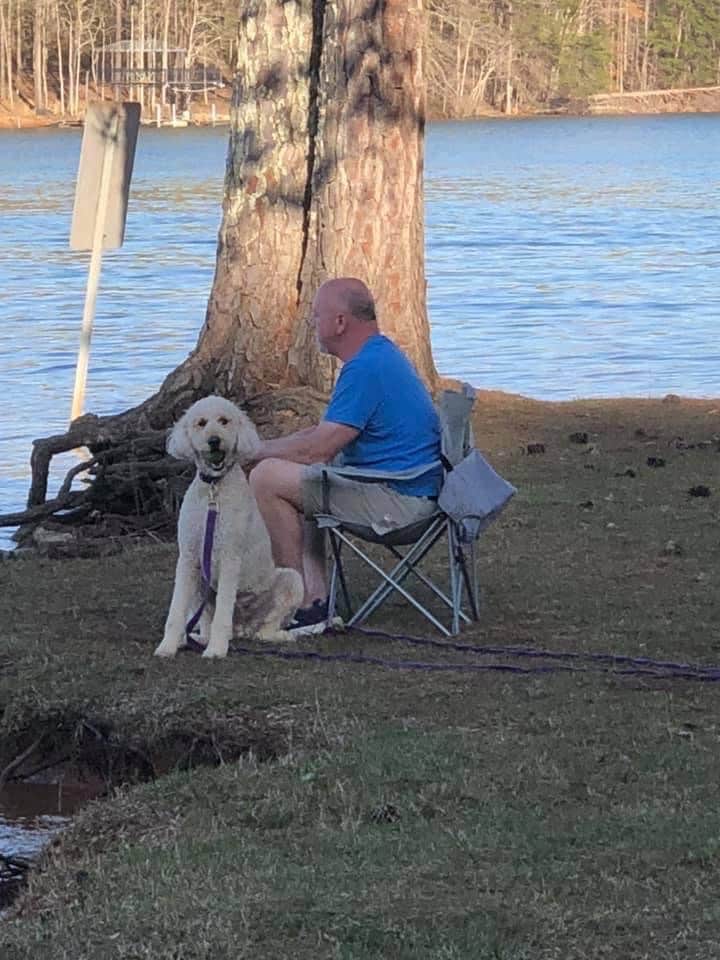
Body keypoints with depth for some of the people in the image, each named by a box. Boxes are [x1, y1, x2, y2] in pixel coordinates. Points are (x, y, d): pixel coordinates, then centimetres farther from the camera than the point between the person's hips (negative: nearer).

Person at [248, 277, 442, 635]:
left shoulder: (366, 368, -19)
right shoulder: (381, 353, 16)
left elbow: (316, 449, -19)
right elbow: (326, 432, 24)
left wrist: (255, 450, -5)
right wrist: (266, 447, 16)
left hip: (398, 497, -11)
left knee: (268, 478, -13)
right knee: (297, 476, 27)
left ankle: (304, 605, -10)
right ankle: (316, 594, 13)